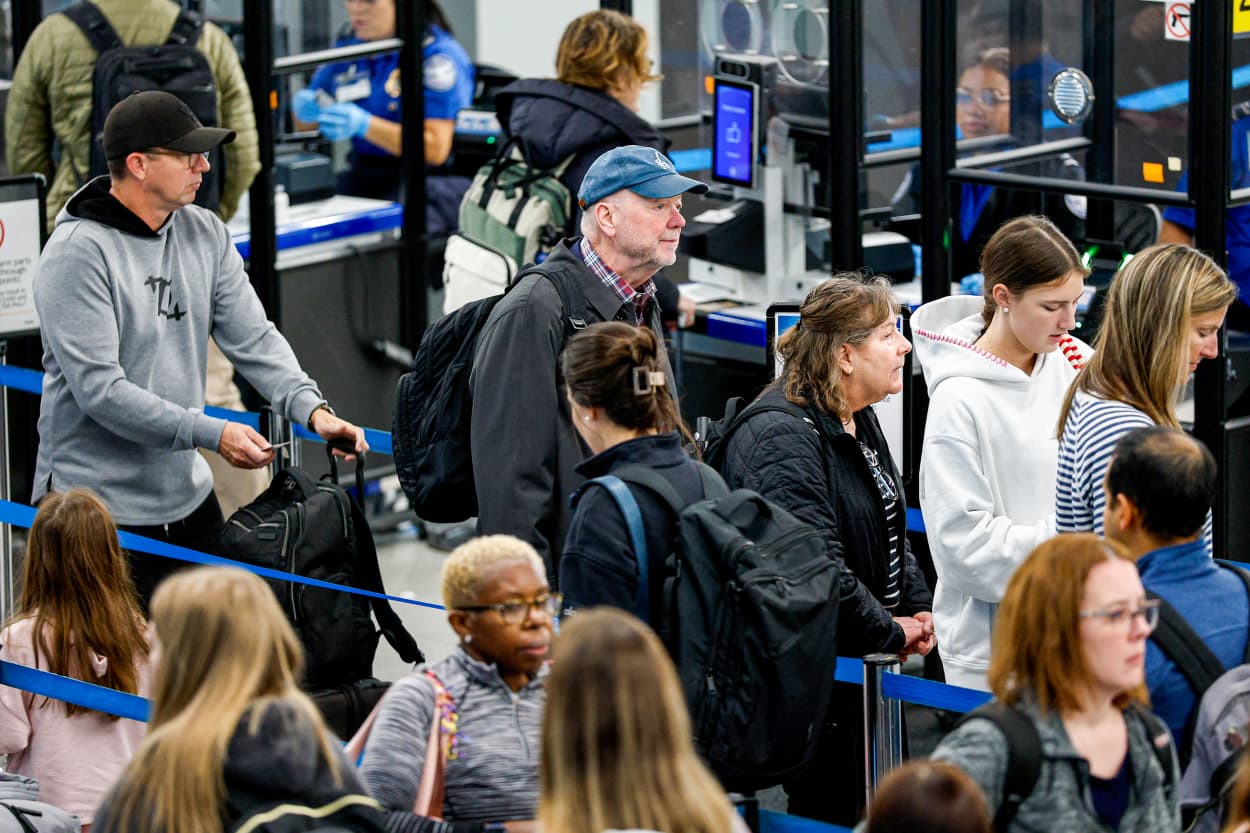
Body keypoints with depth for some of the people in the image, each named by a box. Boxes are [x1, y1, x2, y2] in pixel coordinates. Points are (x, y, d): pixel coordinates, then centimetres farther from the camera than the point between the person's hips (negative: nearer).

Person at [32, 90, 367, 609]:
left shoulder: (206, 235, 6)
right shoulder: (76, 254, -16)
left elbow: (253, 338, 5)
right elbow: (100, 389, -22)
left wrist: (311, 409, -14)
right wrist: (213, 434, -25)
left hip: (189, 496, 7)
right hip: (100, 510, -7)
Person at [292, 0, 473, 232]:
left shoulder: (439, 54, -7)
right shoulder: (348, 48, 12)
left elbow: (436, 149, -15)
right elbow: (305, 124, 20)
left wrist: (364, 125, -26)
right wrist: (304, 107, -7)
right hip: (361, 178, 6)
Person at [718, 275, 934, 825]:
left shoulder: (859, 422, 13)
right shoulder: (782, 434, -19)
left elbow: (890, 532, 25)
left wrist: (919, 609, 8)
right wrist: (890, 633, -16)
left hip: (861, 672, 10)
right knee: (830, 811, -5)